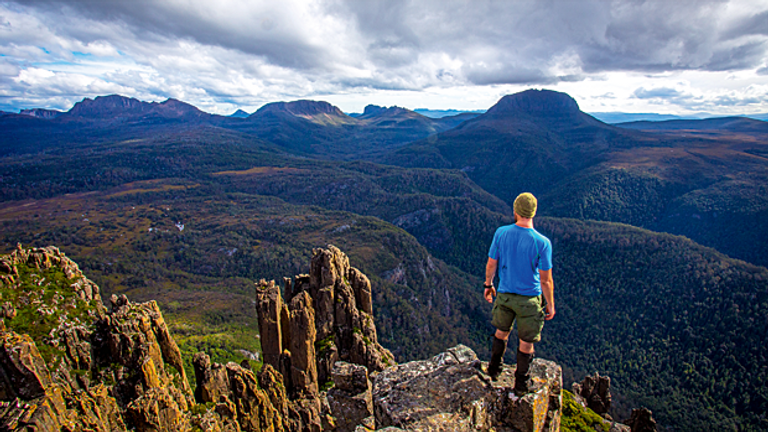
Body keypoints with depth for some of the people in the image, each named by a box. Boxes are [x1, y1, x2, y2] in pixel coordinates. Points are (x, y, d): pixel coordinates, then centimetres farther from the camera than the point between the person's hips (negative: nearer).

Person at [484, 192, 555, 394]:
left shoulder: (501, 233, -13)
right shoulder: (542, 243, -20)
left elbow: (491, 264, -3)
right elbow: (546, 280, -14)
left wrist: (488, 285, 14)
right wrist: (550, 305, 0)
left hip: (504, 294, 3)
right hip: (529, 299, -3)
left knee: (502, 331, 26)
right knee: (526, 342, 16)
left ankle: (494, 369, 43)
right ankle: (520, 384, 32)